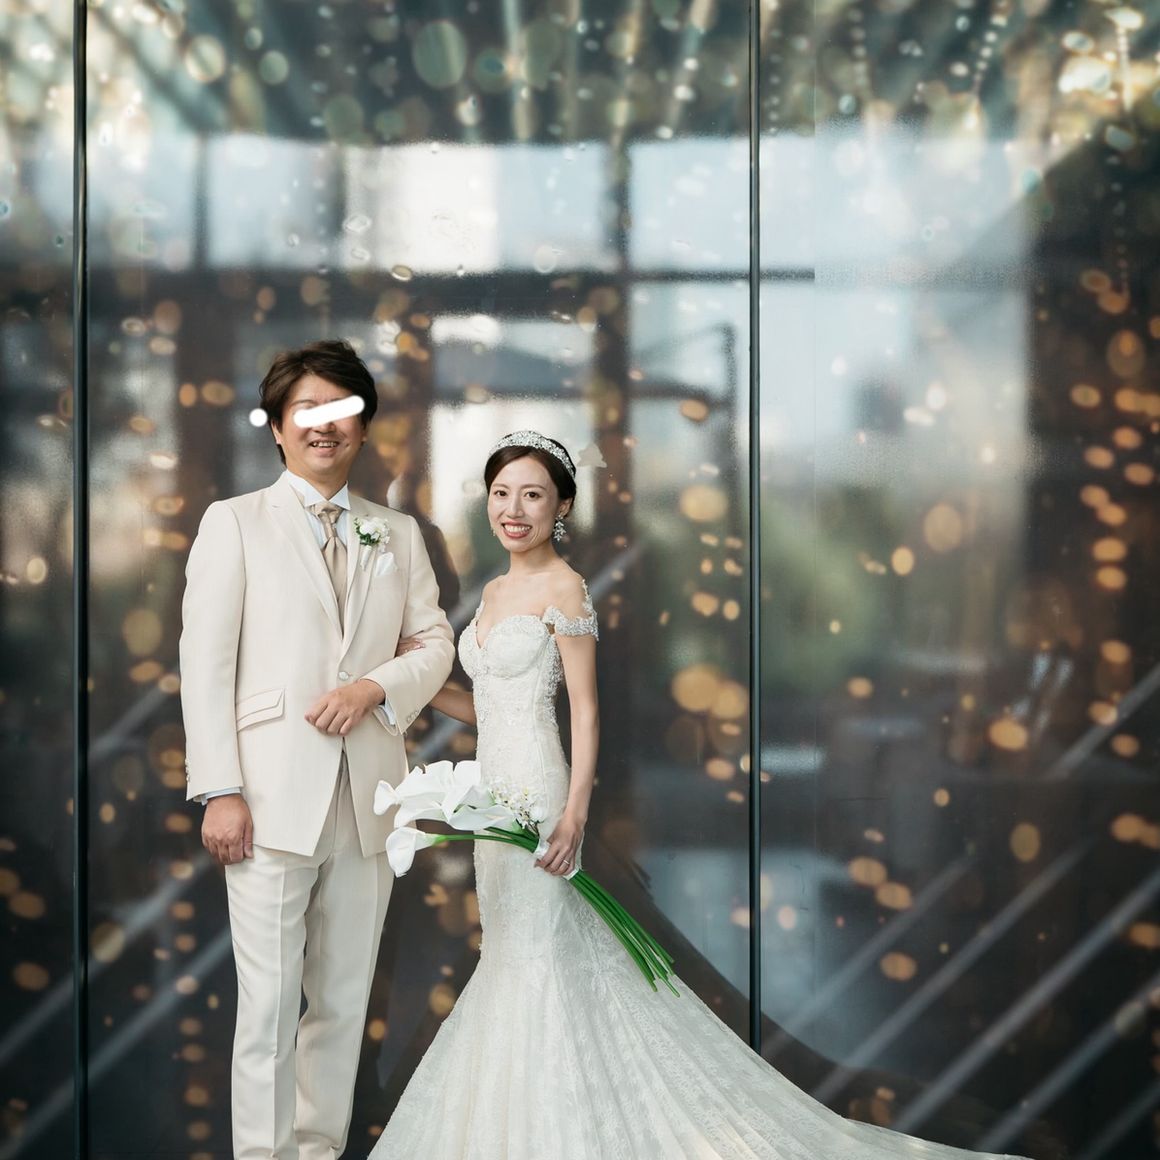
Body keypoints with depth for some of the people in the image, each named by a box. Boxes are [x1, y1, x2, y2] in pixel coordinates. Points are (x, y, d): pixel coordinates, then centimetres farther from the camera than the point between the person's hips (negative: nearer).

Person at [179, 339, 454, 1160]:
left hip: (368, 801, 4)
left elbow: (436, 644, 14)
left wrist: (375, 685, -7)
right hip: (274, 799, -4)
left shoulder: (397, 533, 16)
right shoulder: (235, 523, 5)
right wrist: (219, 791, -10)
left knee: (345, 1001, 9)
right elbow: (205, 664, -2)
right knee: (269, 1003, -4)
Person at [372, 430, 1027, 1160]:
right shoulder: (495, 592, 14)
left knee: (538, 953, -5)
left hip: (534, 790, -8)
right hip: (495, 791, 8)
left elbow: (585, 709, -13)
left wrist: (575, 811, -22)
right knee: (512, 953, 11)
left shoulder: (563, 589, -9)